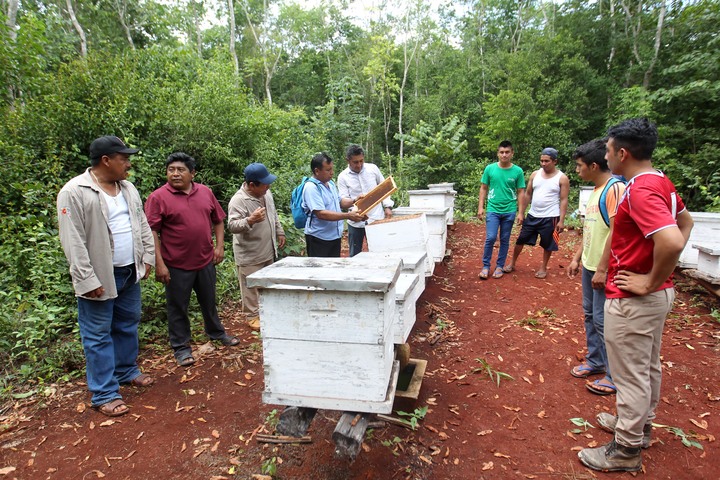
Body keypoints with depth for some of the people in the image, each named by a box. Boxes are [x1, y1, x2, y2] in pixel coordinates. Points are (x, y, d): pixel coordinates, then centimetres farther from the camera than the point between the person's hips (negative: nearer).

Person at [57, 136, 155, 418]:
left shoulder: (127, 188, 8)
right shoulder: (74, 192, -14)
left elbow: (142, 224, 14)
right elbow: (73, 242, -17)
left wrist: (147, 257, 8)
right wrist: (87, 280, -19)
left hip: (130, 272, 7)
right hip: (100, 277, -7)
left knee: (128, 325, 19)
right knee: (98, 335, 4)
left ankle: (127, 371, 37)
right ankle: (105, 394, 13)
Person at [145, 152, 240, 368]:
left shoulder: (205, 192, 4)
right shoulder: (158, 197, -9)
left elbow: (218, 220, 12)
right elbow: (152, 232, -12)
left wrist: (220, 246, 2)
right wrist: (159, 263, -16)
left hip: (206, 261, 4)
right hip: (177, 265, -4)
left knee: (209, 301, 21)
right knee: (178, 307, 9)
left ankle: (216, 332, 41)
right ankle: (181, 347, 25)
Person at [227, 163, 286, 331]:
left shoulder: (265, 193, 2)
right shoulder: (238, 200, -24)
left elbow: (274, 215, 16)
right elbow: (232, 226, -31)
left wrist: (280, 232, 18)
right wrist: (250, 220, -47)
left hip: (268, 251, 8)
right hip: (249, 255, -8)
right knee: (250, 286, 6)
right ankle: (252, 316, 21)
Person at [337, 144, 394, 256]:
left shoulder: (373, 168, 1)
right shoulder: (343, 177, -3)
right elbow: (342, 202, -9)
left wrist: (387, 207, 2)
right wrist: (354, 200, -30)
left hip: (376, 219, 1)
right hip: (356, 223, 0)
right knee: (354, 255, 9)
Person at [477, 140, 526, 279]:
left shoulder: (518, 171, -1)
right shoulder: (490, 169, -1)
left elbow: (520, 192, 3)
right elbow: (483, 188, 5)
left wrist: (521, 212, -2)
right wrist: (480, 207, -1)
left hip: (509, 211, 1)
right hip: (493, 209, -1)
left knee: (505, 240, 9)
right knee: (491, 238, -8)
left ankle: (499, 266, 21)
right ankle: (486, 266, 7)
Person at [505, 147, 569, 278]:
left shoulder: (562, 178, -7)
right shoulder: (535, 174, 4)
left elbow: (563, 200, -8)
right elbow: (527, 195, 8)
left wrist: (561, 220, -13)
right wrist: (521, 213, 5)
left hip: (550, 218, -3)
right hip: (532, 216, 4)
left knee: (547, 244, 8)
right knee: (521, 239, 8)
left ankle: (543, 268, 25)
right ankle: (512, 263, 23)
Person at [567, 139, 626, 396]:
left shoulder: (615, 189, -17)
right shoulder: (596, 190, 12)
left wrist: (602, 269, -23)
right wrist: (577, 258, 18)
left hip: (605, 269, -9)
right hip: (589, 265, 9)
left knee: (603, 320, -1)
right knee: (590, 315, 18)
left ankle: (615, 376, 13)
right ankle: (595, 361, 34)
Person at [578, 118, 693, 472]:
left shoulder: (640, 191, -24)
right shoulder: (661, 182, 7)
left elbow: (672, 242, -37)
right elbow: (685, 222, 21)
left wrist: (649, 282, -22)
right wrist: (660, 273, 12)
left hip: (633, 300, -10)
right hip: (657, 294, 10)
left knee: (630, 376, 4)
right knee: (648, 366, 23)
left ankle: (626, 450, 21)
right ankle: (640, 424, 43)